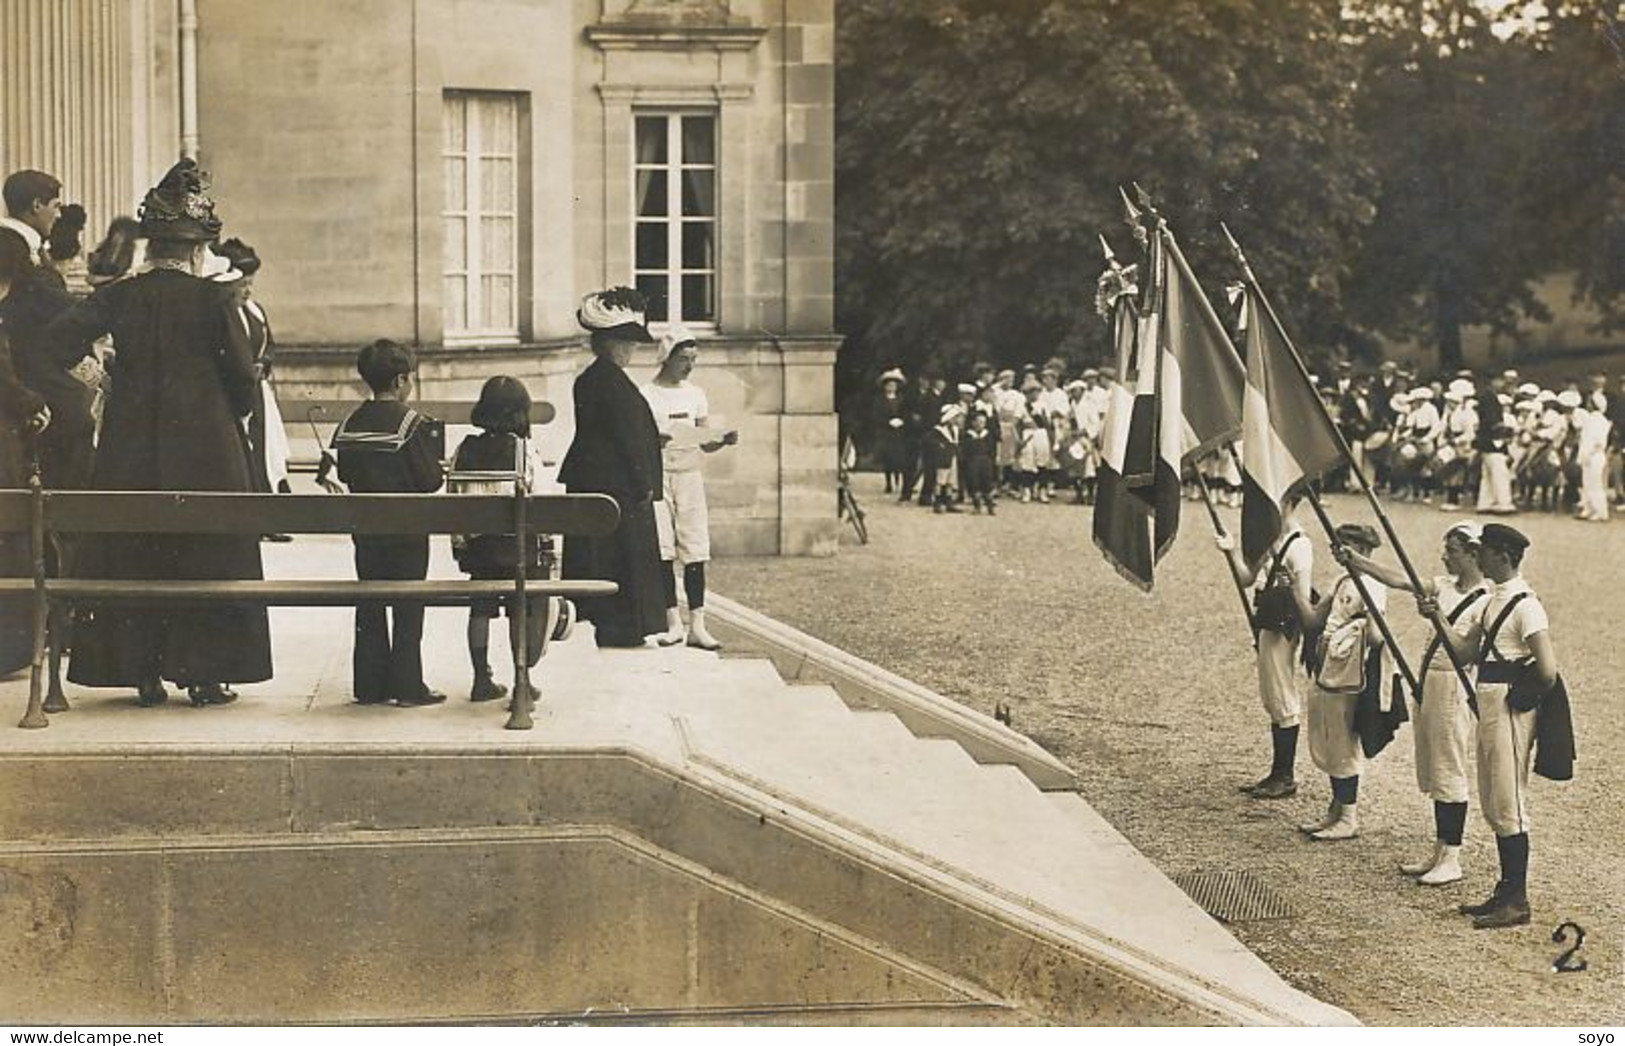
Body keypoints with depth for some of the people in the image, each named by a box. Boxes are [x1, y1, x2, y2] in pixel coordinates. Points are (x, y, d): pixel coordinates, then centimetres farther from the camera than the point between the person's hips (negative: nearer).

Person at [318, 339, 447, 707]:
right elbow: (429, 480, -13)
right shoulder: (411, 423, -13)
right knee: (408, 609, 2)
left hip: (364, 528, 5)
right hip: (406, 529, -5)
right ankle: (407, 686, 1)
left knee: (369, 607, 10)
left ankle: (369, 686, 11)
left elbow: (341, 472, 6)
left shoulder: (349, 423, 2)